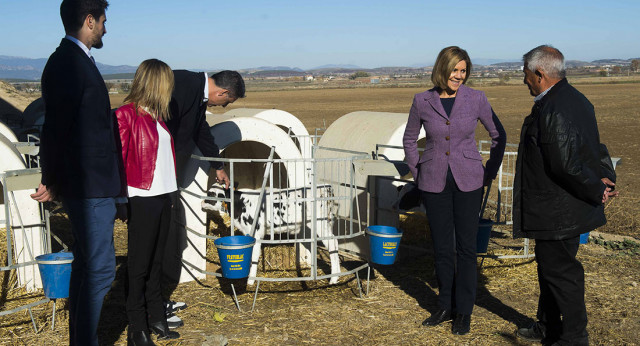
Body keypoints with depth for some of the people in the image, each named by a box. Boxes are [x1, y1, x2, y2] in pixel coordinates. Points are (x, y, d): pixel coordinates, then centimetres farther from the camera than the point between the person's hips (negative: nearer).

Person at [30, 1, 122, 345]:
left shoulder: (74, 61, 15)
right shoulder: (70, 64, -17)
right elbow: (56, 127, -19)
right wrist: (52, 183, -11)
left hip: (91, 184, 11)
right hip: (89, 186, -11)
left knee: (85, 264, 17)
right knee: (100, 268, -6)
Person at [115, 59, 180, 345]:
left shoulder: (157, 115, 14)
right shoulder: (126, 115, -10)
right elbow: (117, 159, -12)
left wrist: (171, 193, 15)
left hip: (163, 195, 8)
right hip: (142, 198, -7)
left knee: (156, 260, 15)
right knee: (139, 263, 0)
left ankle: (156, 319, 26)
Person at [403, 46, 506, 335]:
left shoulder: (476, 99, -5)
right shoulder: (422, 101, -3)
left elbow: (498, 135, 7)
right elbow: (409, 139, 12)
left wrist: (490, 171, 4)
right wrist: (417, 173, 7)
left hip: (467, 181, -1)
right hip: (434, 183, 1)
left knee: (466, 246, 2)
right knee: (441, 247, 9)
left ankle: (464, 312, 15)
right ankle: (446, 307, 25)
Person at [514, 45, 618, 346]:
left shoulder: (550, 110, -24)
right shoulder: (577, 100, 10)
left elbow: (566, 165, -28)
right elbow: (594, 147, 15)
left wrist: (597, 191, -14)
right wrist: (605, 177, 1)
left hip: (556, 212, -11)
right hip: (570, 208, 11)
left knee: (561, 270, 3)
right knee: (550, 265, 22)